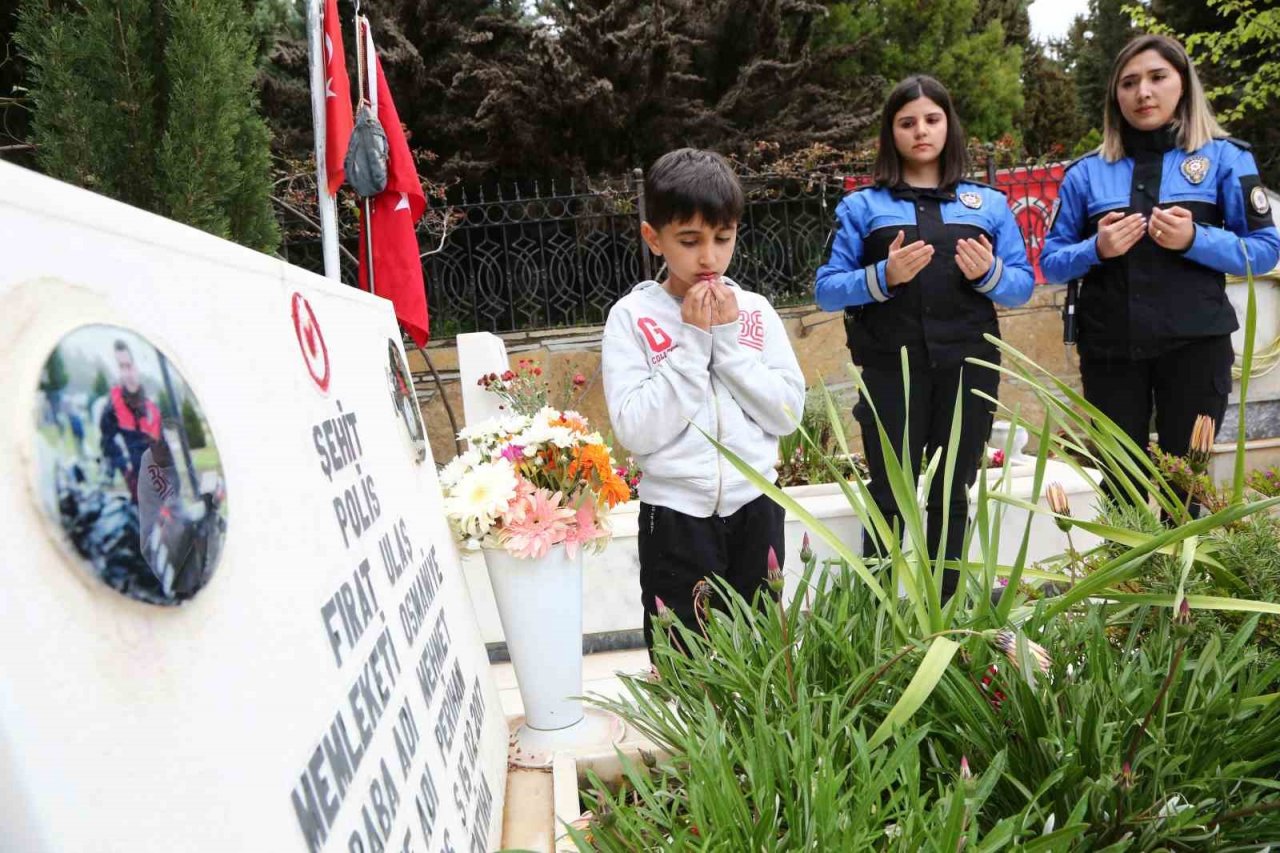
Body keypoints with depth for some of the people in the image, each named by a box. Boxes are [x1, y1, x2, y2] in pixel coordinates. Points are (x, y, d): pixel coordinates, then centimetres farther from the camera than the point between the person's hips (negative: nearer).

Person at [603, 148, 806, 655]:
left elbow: (788, 412, -5)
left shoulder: (754, 310, 2)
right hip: (676, 515, -3)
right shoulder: (632, 317, -7)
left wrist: (730, 339, -12)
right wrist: (693, 341, -16)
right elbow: (636, 431, -16)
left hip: (754, 508, 3)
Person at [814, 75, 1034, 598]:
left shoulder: (989, 204, 13)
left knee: (951, 496, 10)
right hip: (890, 370, -2)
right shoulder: (861, 206, 7)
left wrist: (989, 274, -10)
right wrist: (883, 277, -17)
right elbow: (826, 290, 0)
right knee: (889, 496, 0)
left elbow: (1023, 285, 11)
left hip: (967, 367, 2)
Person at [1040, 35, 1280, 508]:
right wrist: (1096, 249, -11)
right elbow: (1051, 260, 9)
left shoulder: (1224, 156, 5)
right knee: (1119, 482, 5)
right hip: (1109, 348, 2)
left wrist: (1194, 240, -15)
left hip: (1195, 344, -1)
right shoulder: (1086, 172, 9)